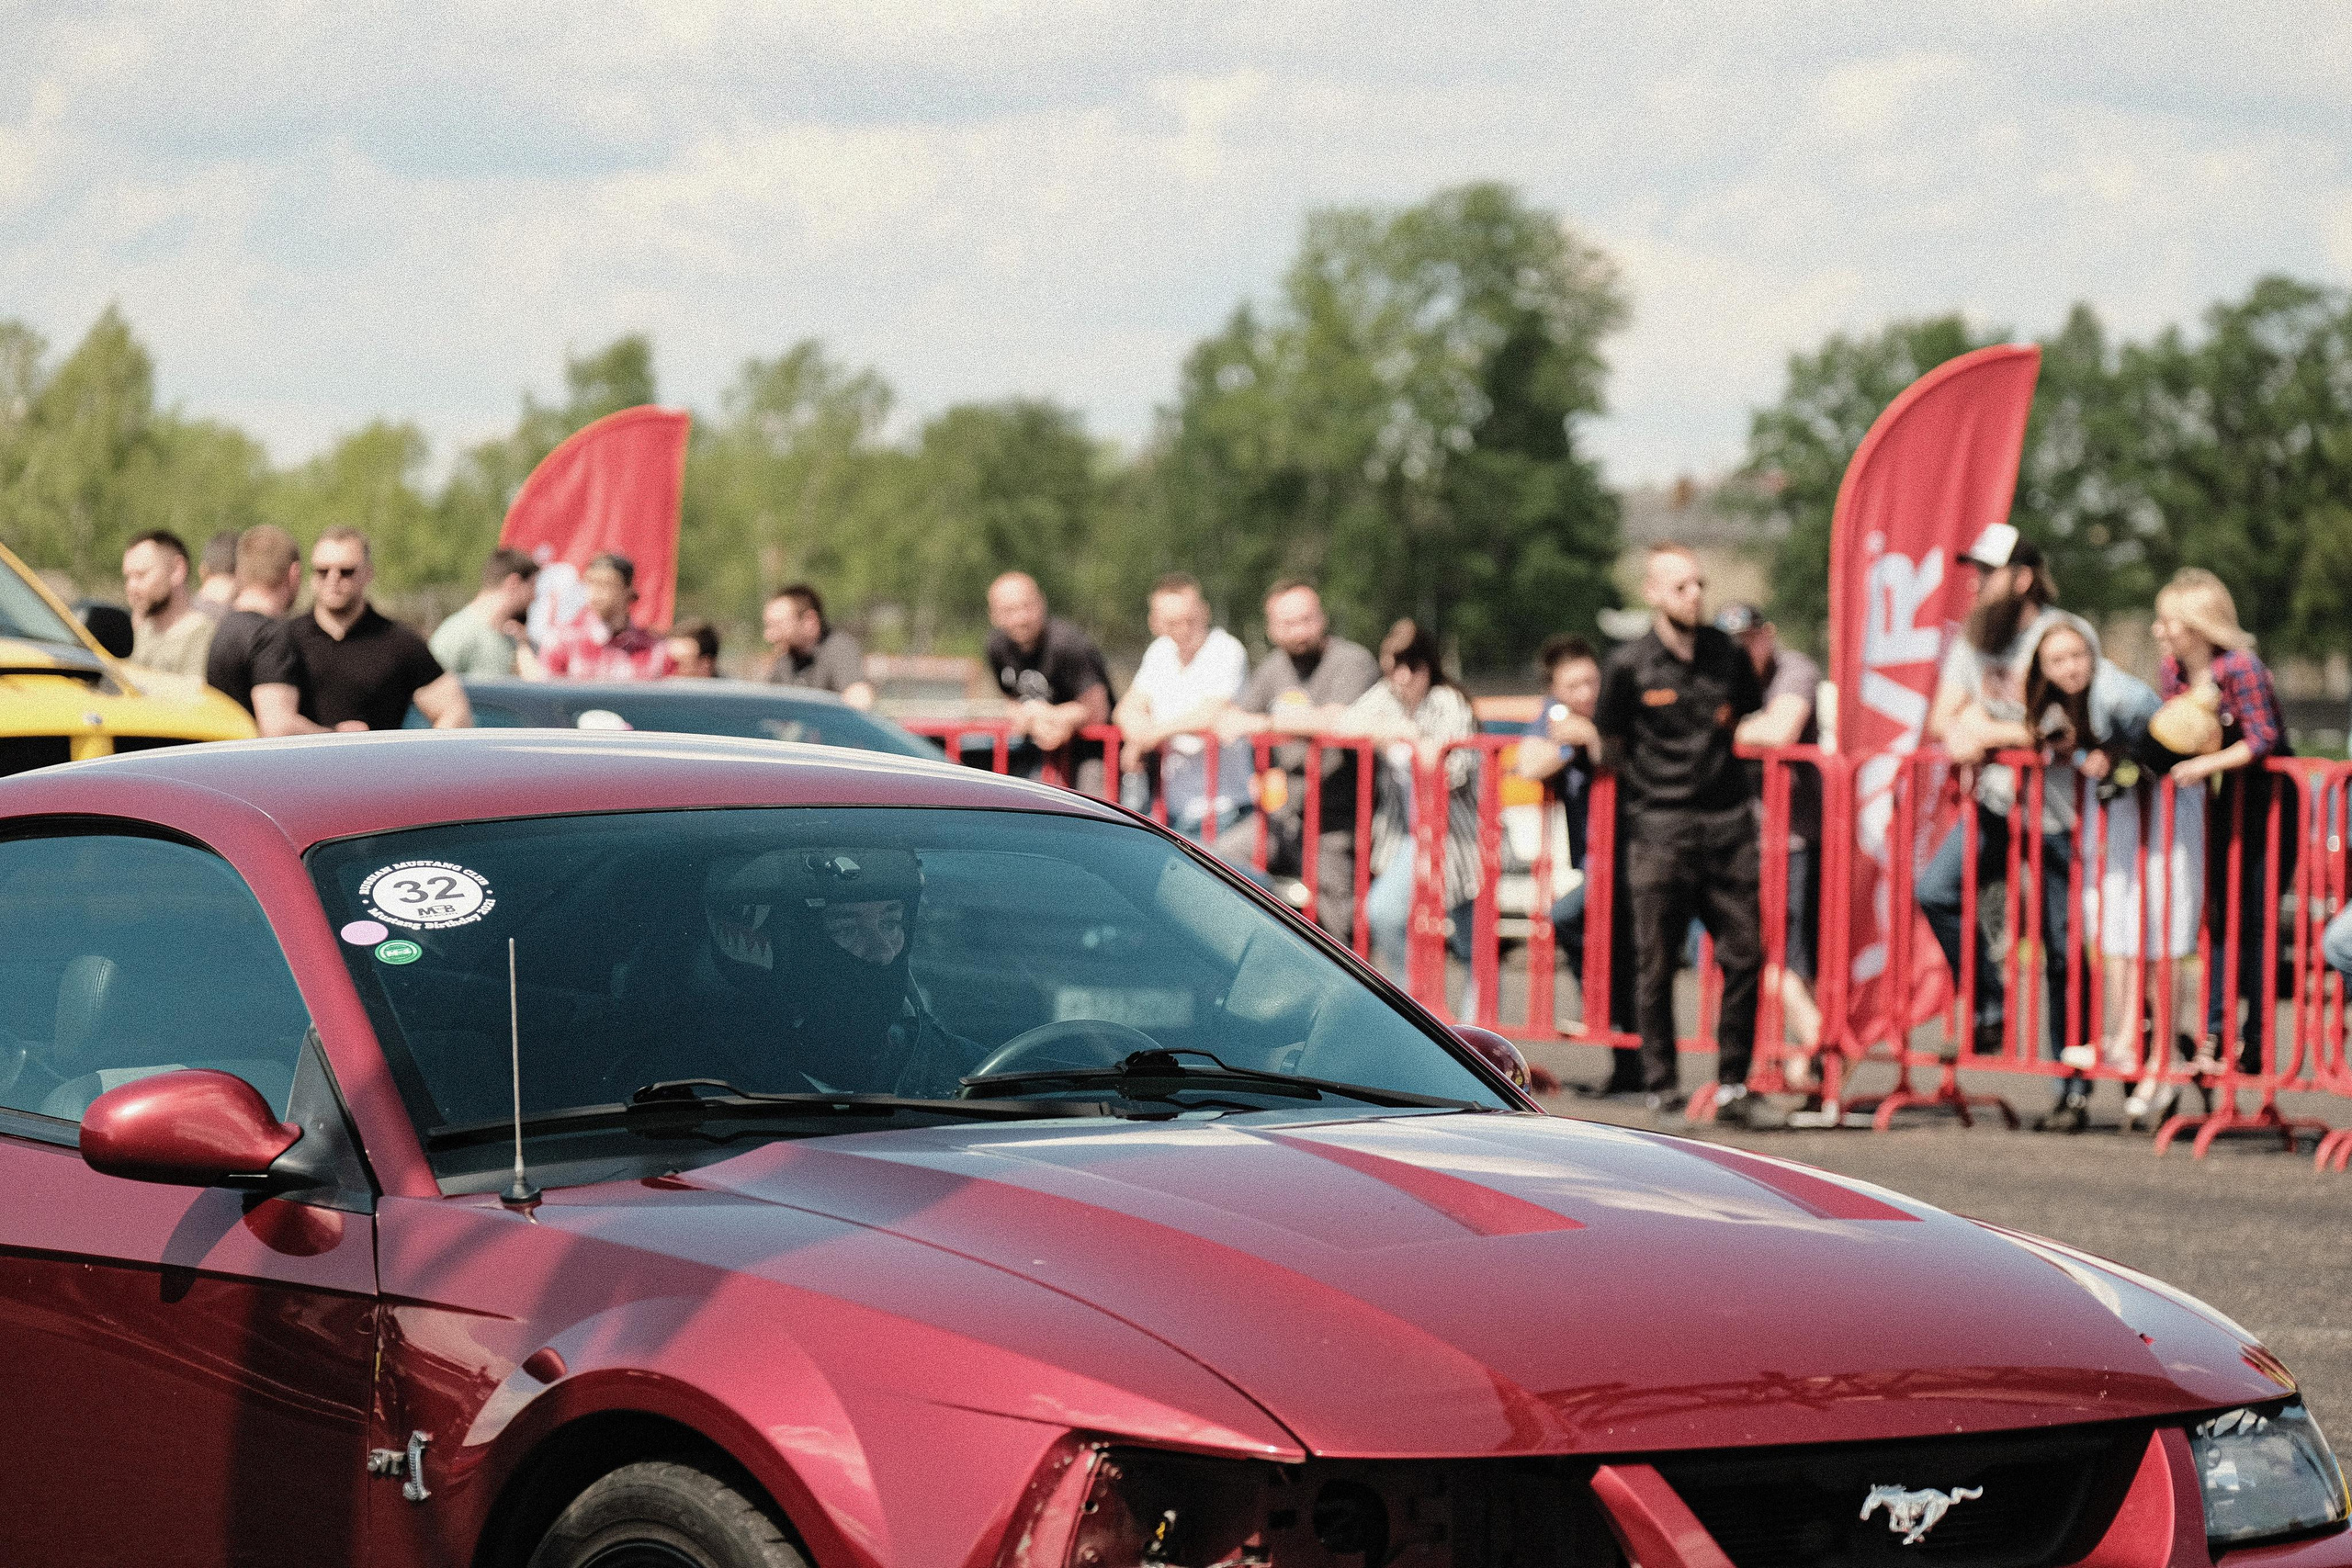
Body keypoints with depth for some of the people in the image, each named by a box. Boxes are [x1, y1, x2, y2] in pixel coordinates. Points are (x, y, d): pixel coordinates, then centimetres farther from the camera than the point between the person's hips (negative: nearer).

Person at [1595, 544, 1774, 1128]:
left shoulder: (1728, 655, 7)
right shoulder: (1629, 666, -5)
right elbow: (1609, 741, 6)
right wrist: (1650, 790, 8)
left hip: (1728, 825, 4)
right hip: (1660, 831, -4)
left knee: (1745, 954, 1)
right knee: (1656, 965, -1)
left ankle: (1732, 1089, 11)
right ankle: (1660, 1092, 7)